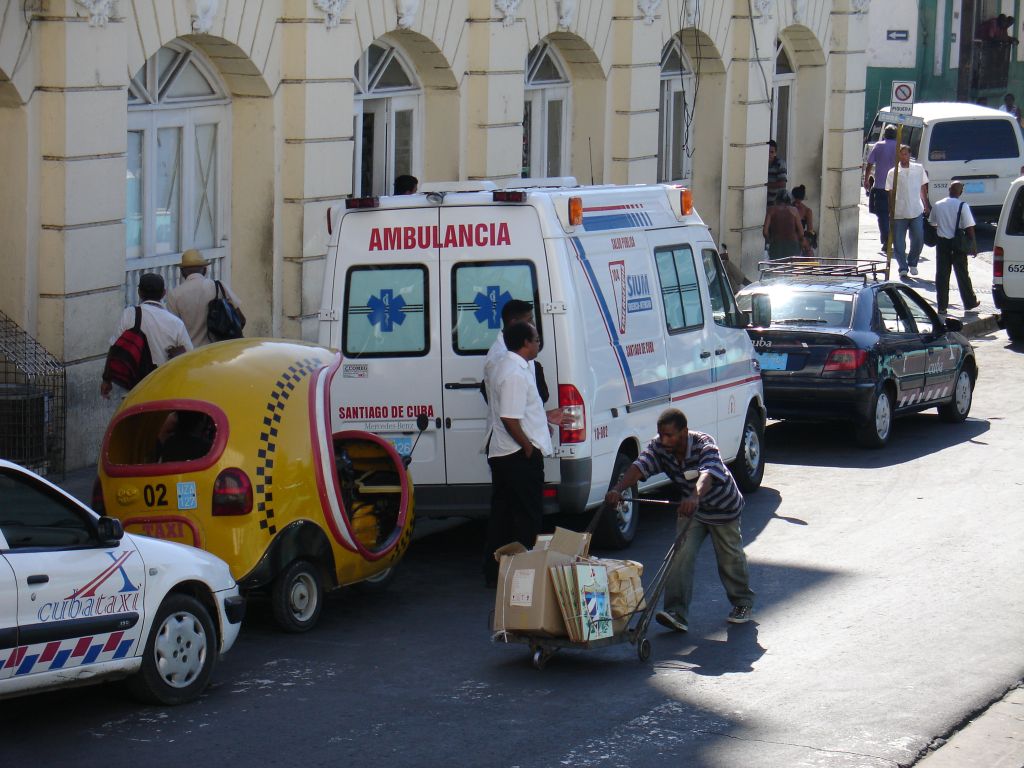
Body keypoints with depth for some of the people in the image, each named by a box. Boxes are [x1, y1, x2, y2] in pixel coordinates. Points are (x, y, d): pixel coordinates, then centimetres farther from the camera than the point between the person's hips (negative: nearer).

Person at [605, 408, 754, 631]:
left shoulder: (704, 444, -35)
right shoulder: (659, 447, -22)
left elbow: (707, 473, -54)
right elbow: (639, 466, -36)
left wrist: (695, 496, -75)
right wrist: (618, 489, -56)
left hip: (723, 507, -3)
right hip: (690, 507, 3)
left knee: (730, 558, 8)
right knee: (681, 554, -15)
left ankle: (743, 603, 33)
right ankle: (676, 613, -19)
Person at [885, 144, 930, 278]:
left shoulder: (919, 169, 4)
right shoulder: (893, 173, -2)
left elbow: (923, 189, 14)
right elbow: (891, 194, 1)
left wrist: (926, 205, 13)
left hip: (917, 212, 1)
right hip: (899, 214, -1)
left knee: (918, 240, 1)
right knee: (899, 243, -1)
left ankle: (912, 263, 23)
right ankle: (903, 268, 9)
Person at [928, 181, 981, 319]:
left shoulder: (938, 205, 0)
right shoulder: (963, 206, -11)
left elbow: (932, 224, 10)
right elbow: (969, 227, -11)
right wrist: (973, 245, -4)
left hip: (942, 242, 2)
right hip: (958, 244, -2)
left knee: (942, 275, 6)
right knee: (962, 274, 9)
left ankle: (942, 307, 5)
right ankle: (970, 303, 19)